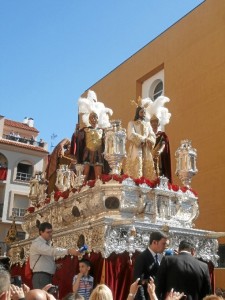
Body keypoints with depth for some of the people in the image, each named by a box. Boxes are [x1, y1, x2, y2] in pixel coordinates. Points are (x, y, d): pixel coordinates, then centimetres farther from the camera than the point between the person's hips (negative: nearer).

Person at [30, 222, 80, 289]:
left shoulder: (48, 243, 15)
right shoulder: (37, 243, -14)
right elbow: (52, 251, -28)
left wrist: (56, 266, 4)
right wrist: (68, 251, -36)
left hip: (49, 276, 9)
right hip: (40, 276, -9)